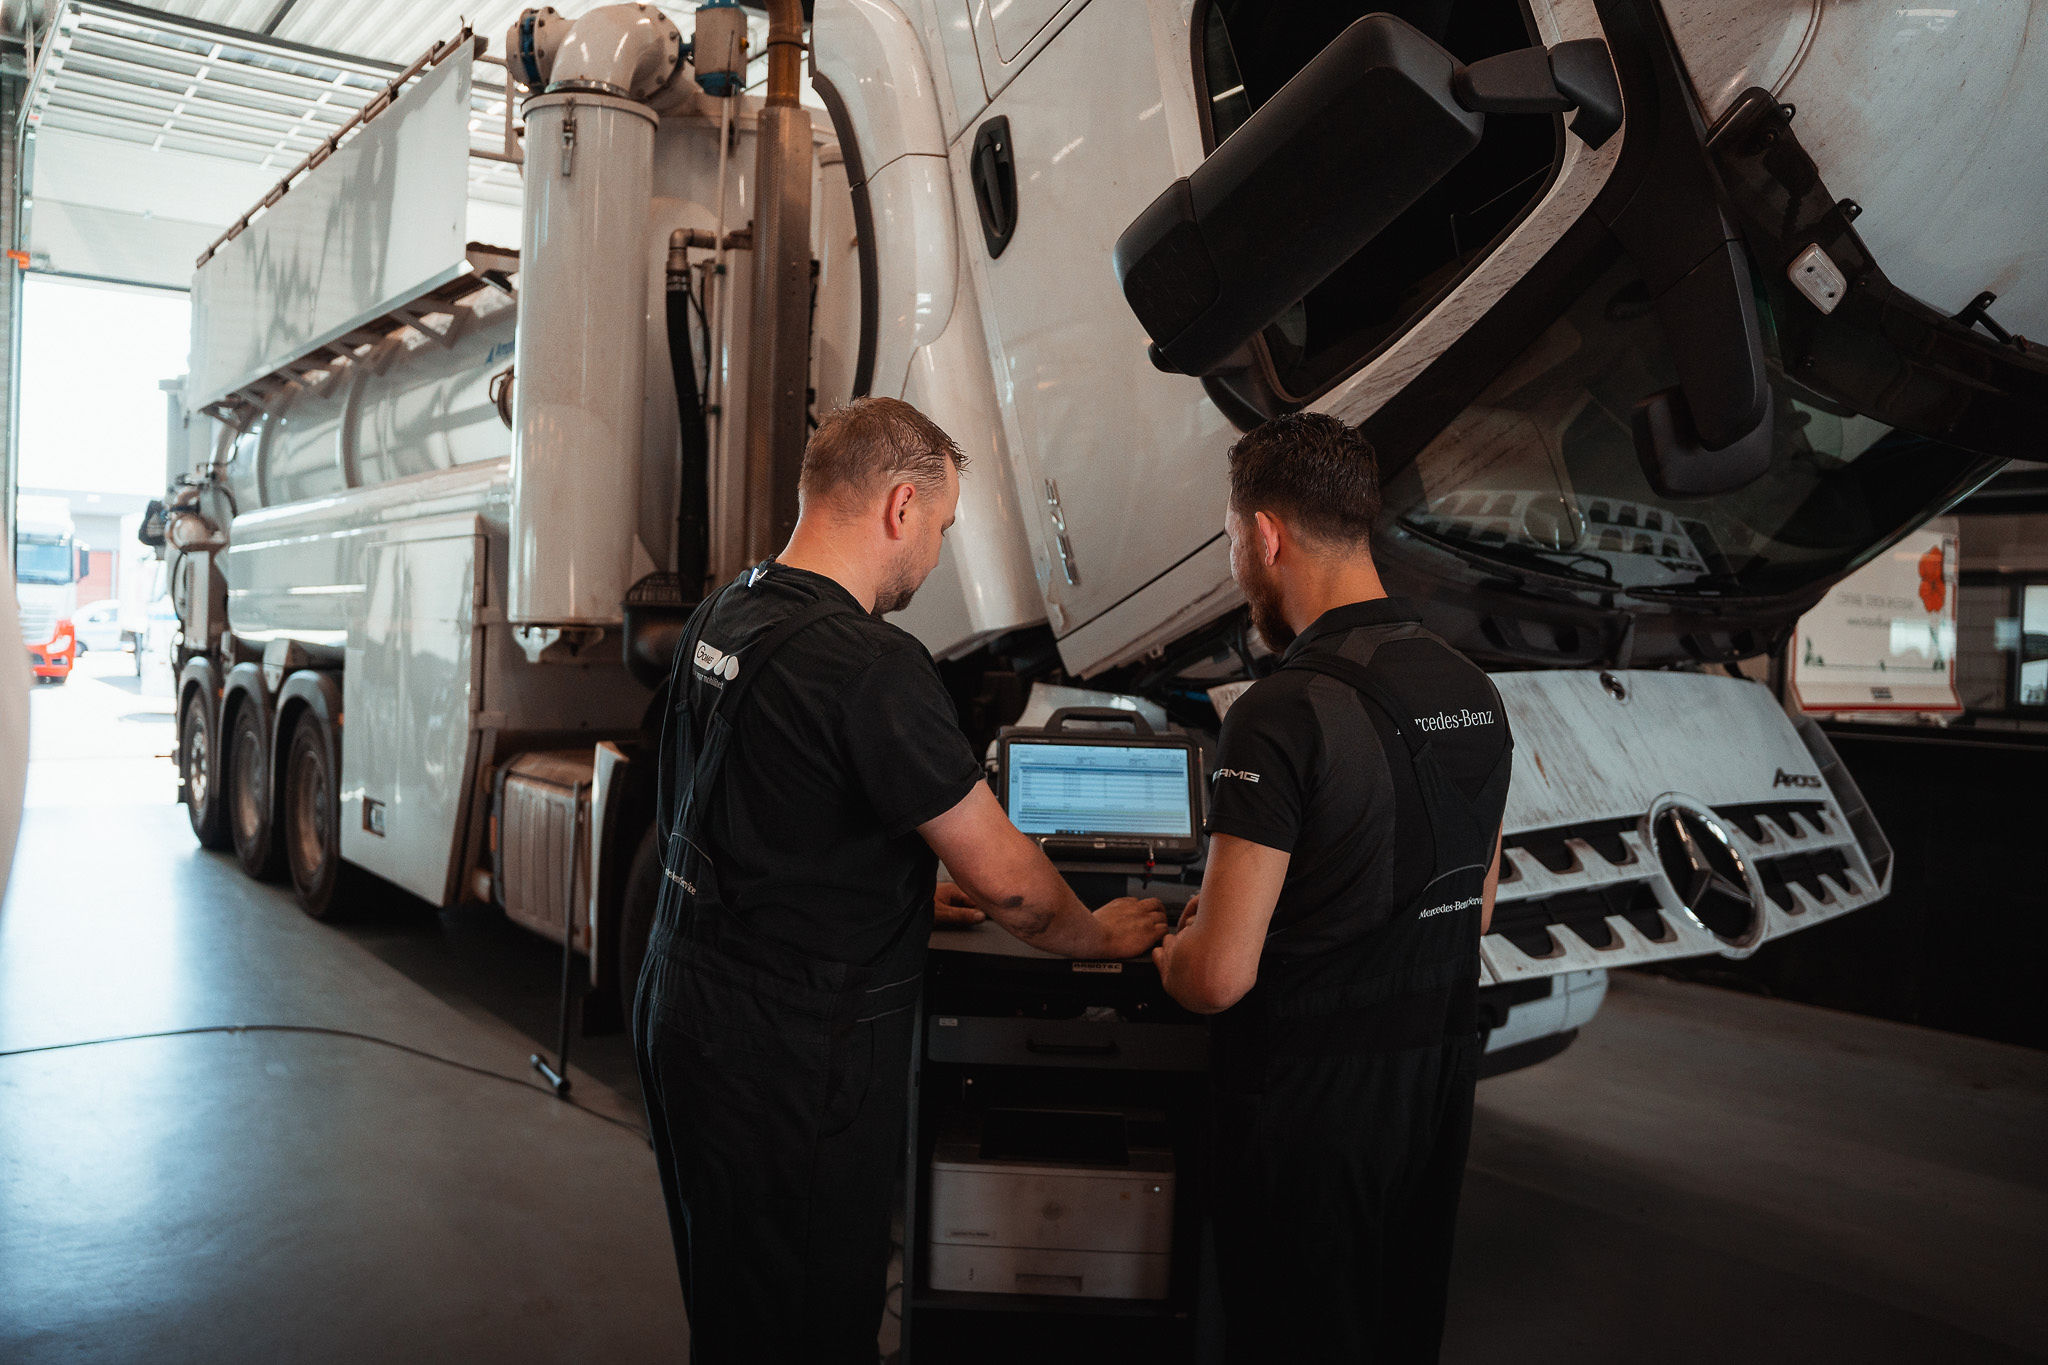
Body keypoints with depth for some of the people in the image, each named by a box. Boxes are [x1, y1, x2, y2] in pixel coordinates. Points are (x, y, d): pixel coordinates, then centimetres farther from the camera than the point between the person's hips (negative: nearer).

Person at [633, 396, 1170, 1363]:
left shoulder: (720, 619, 5)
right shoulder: (870, 665, -24)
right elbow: (1004, 879, -17)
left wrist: (913, 889, 20)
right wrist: (1098, 936, 3)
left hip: (680, 1017, 9)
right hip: (789, 1064, -9)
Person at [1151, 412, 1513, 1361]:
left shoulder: (1285, 713, -23)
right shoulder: (1474, 693, 3)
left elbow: (1219, 977, -24)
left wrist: (1166, 949, 0)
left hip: (1311, 1100, -7)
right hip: (1440, 1084, 8)